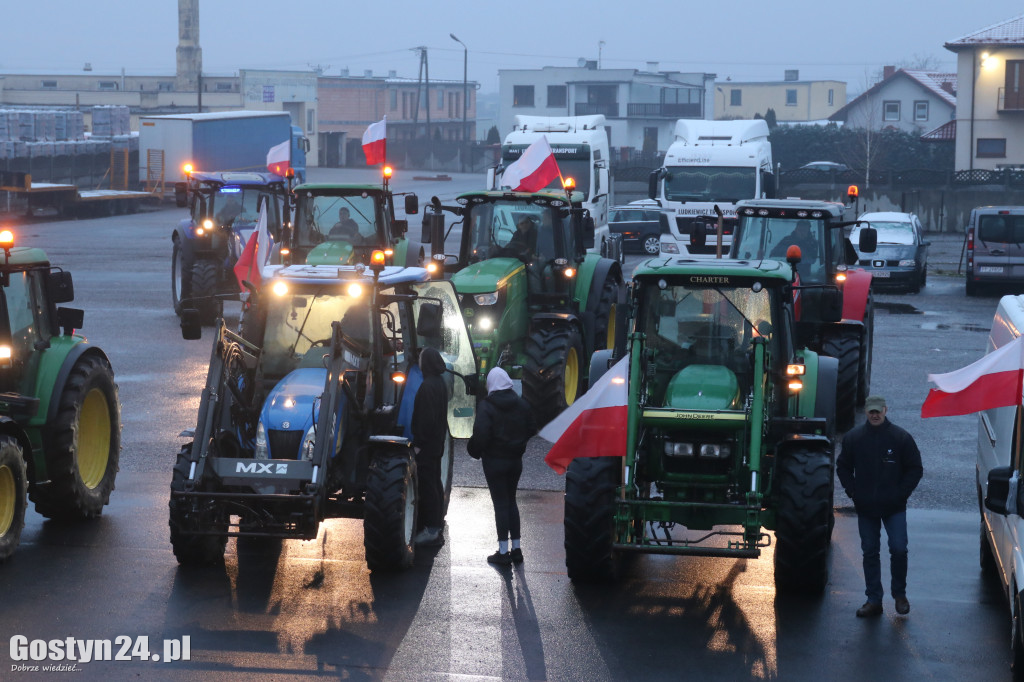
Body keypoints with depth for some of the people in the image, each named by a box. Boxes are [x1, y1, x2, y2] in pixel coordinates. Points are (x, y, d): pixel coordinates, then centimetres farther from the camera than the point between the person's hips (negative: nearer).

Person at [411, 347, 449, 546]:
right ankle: (437, 522, 28)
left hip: (426, 444, -10)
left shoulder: (427, 386, -21)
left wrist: (418, 443, -18)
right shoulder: (441, 383, 9)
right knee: (435, 482, 18)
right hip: (438, 441, 10)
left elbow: (426, 417, -23)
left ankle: (431, 530, -4)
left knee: (427, 484, -6)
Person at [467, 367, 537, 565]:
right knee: (511, 501, 17)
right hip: (515, 460, 5)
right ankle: (516, 548, 19)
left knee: (500, 503, 0)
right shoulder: (521, 404, 2)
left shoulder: (486, 406, -15)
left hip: (494, 460, -5)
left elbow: (481, 434, -22)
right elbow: (532, 429, 8)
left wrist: (474, 451, -5)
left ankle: (503, 551, 1)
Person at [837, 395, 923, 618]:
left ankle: (899, 594, 12)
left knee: (899, 549, -8)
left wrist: (901, 494, -4)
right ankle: (873, 600, 13)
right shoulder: (853, 437, 3)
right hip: (865, 508, 2)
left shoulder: (901, 437, -2)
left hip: (894, 507, -2)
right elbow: (843, 466, 14)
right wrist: (852, 491, 2)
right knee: (870, 552, 6)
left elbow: (915, 469, 4)